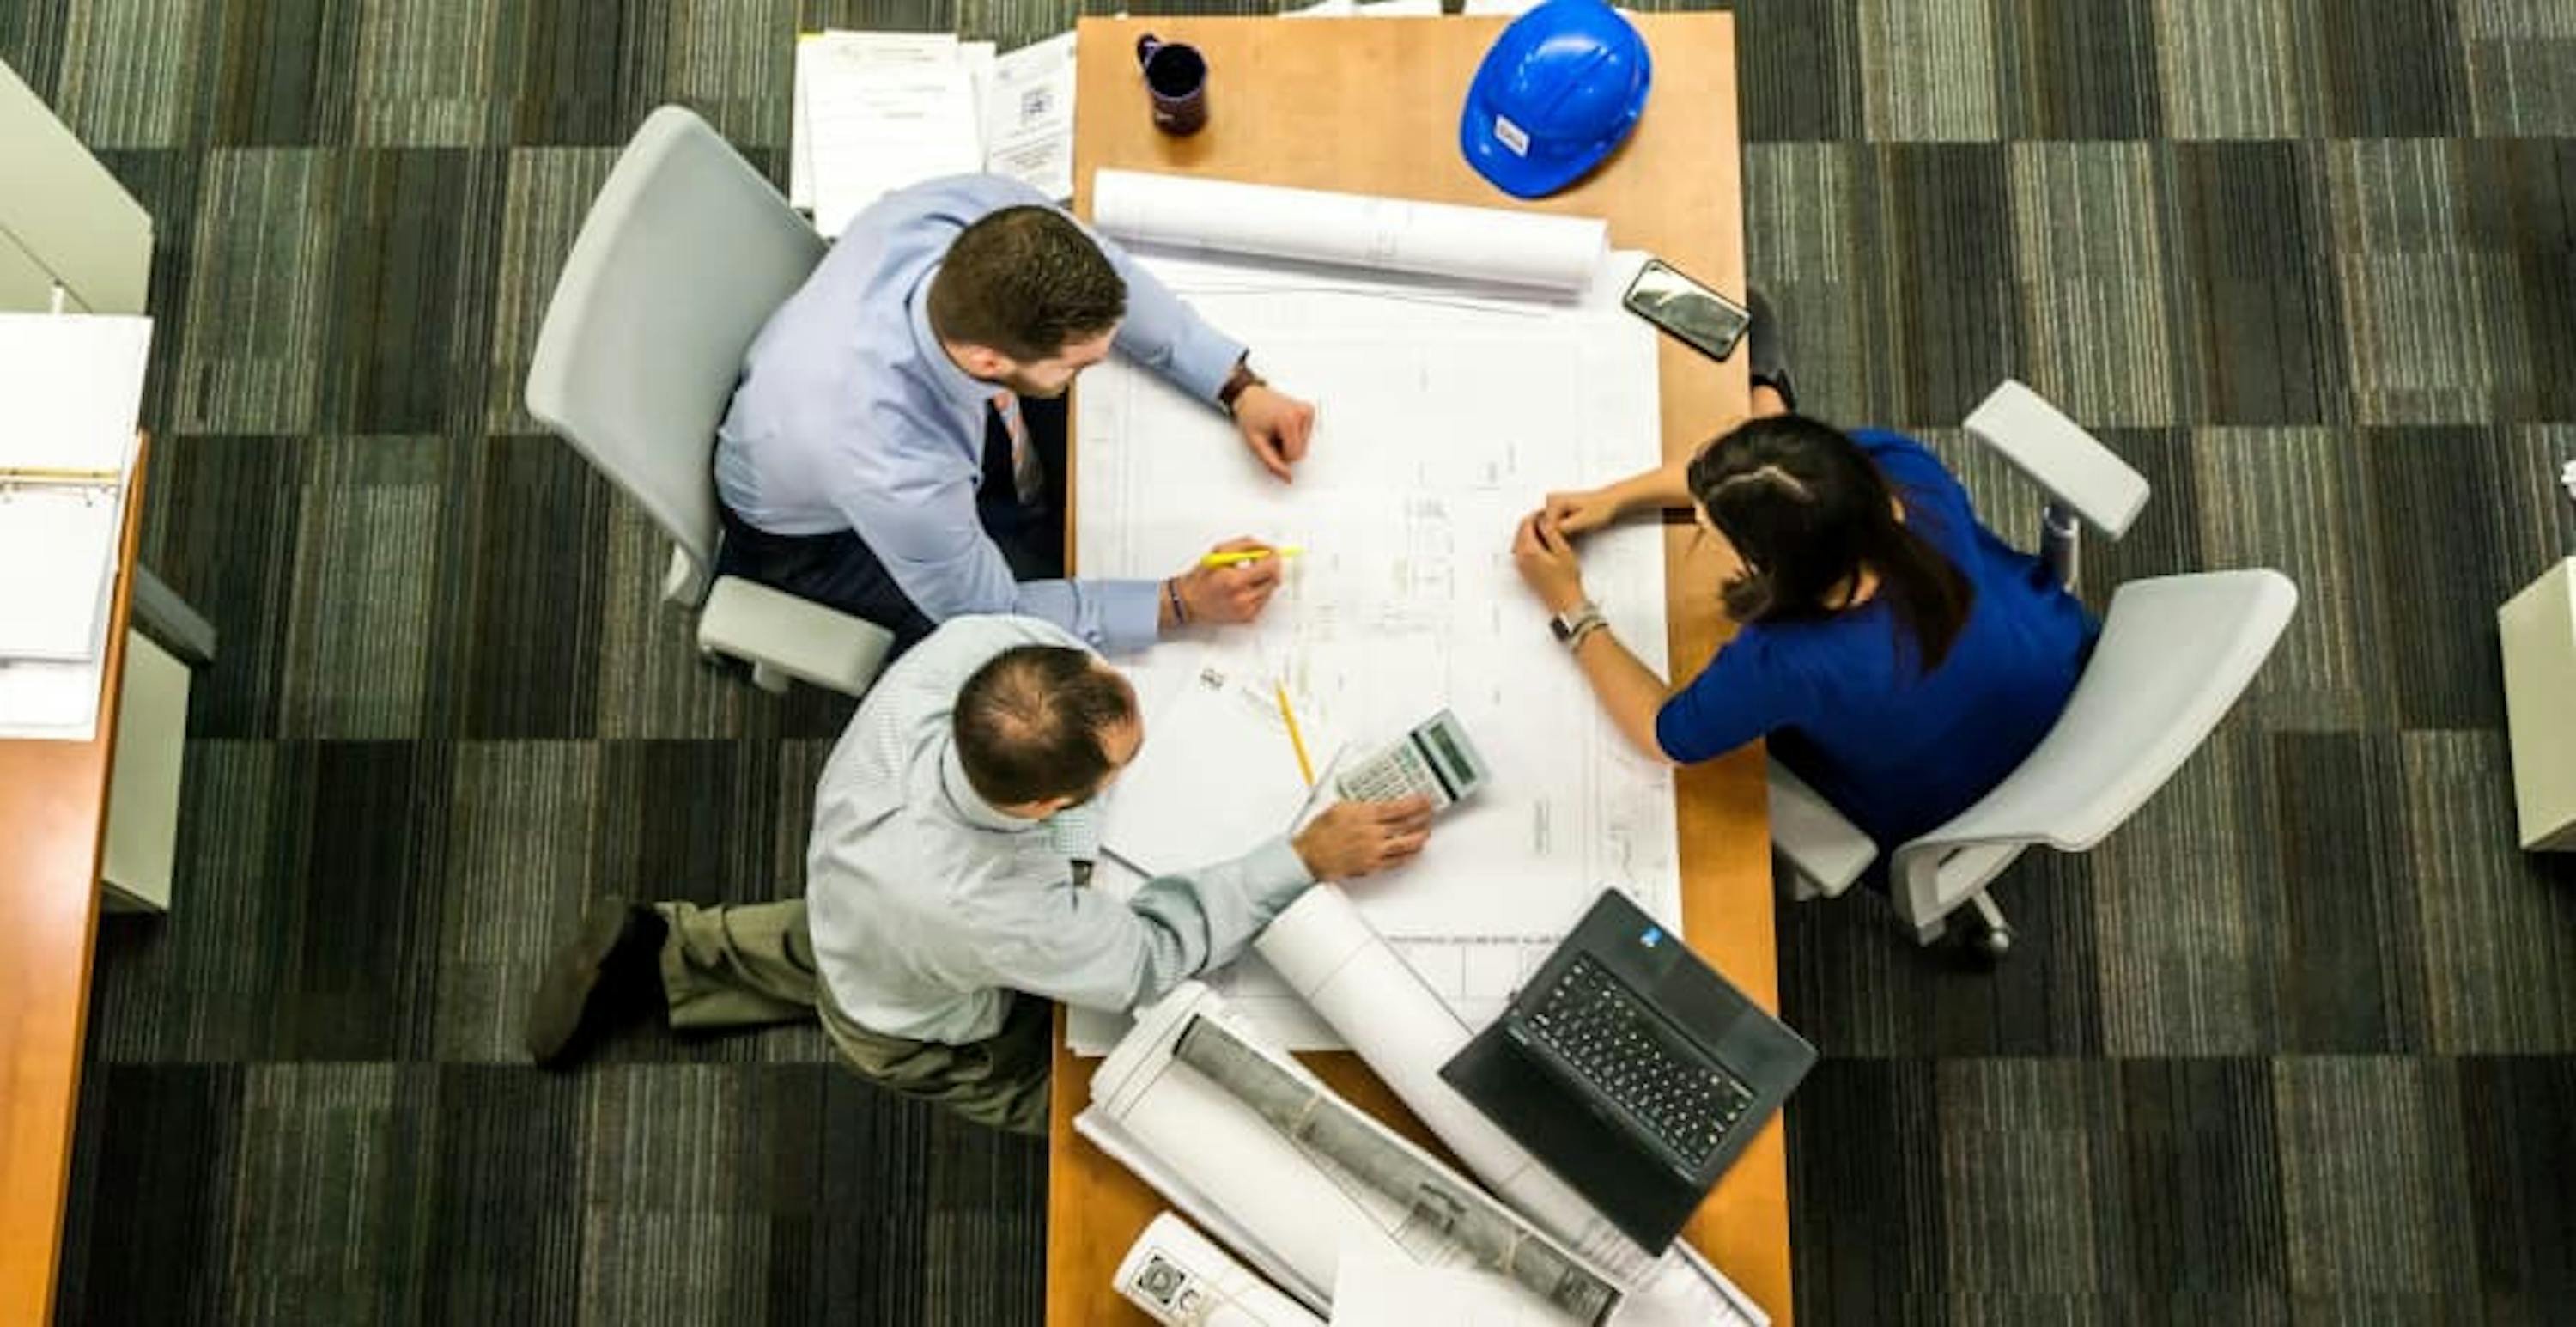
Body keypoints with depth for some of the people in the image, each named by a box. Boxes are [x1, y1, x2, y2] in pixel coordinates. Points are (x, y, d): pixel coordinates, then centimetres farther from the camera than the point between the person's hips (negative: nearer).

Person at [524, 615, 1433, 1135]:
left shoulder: (966, 648, -40)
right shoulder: (989, 913, -51)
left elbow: (1033, 615, -13)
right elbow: (1152, 957, -32)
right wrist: (1310, 859, -31)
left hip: (851, 902, 5)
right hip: (925, 1033, -5)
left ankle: (662, 955, 36)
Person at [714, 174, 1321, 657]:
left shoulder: (985, 212, -35)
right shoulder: (894, 474, -46)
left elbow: (1111, 281, -11)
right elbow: (991, 615, -26)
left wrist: (1239, 387, -16)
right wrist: (1182, 602, -27)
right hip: (819, 530, -5)